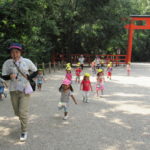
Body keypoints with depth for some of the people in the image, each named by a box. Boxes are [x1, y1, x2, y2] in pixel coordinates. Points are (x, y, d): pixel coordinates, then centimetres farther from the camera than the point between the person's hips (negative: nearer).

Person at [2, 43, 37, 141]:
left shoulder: (27, 61, -5)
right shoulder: (7, 63, -4)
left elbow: (35, 71, 7)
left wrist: (29, 76, -11)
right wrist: (10, 76, -19)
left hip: (25, 90, -2)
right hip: (13, 90, 2)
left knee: (23, 112, -7)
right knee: (17, 112, 14)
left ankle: (24, 131, 10)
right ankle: (24, 121, 47)